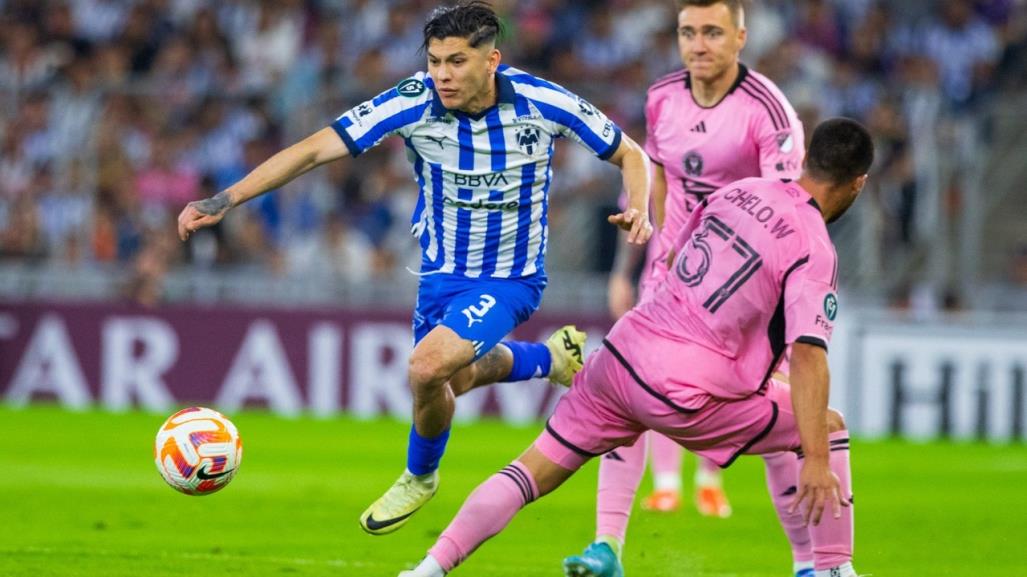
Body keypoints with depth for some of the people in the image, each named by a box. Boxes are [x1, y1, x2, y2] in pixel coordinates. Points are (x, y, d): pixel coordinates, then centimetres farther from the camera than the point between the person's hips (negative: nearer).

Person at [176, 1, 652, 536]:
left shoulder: (542, 102, -22)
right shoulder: (413, 103, -21)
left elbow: (630, 156, -6)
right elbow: (314, 149, -23)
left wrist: (639, 209, -27)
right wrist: (224, 200, -31)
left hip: (511, 279, -4)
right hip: (442, 272, 4)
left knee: (428, 367, -25)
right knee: (452, 380, 23)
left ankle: (420, 475, 6)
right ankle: (549, 357, 53)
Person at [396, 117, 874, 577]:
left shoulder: (738, 191, 9)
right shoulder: (816, 254, -10)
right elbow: (808, 356, -20)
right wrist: (817, 461, -24)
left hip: (621, 353, 6)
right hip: (685, 395, -6)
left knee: (535, 471, 11)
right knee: (829, 428, 10)